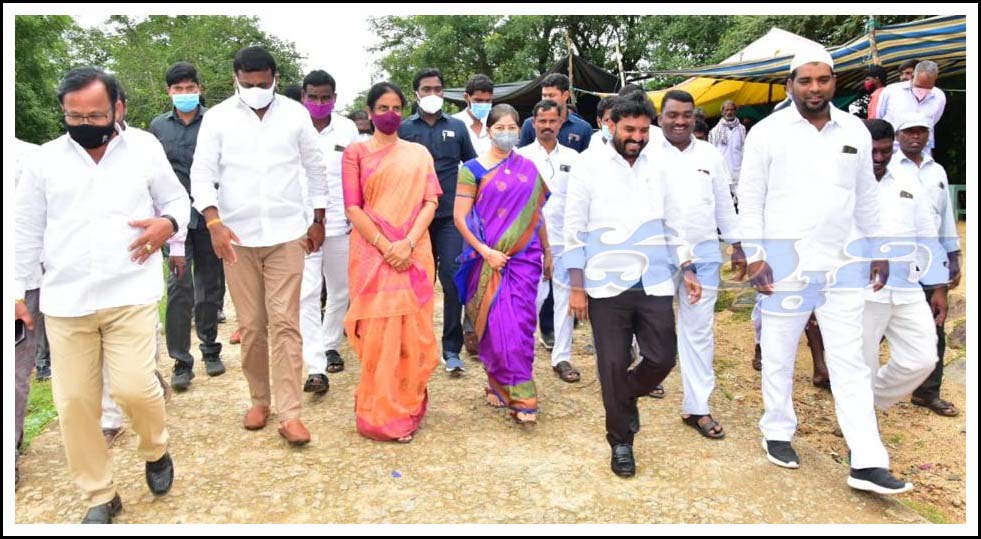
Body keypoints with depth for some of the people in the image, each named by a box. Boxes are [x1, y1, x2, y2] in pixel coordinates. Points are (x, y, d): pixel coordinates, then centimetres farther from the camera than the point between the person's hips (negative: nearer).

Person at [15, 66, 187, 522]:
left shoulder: (146, 149, 3)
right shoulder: (45, 159, 6)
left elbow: (177, 199, 13)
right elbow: (27, 231, 12)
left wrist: (168, 223, -10)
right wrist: (17, 291, 13)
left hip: (130, 293, -2)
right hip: (64, 300, 2)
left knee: (134, 388, -12)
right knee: (73, 402, 3)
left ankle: (155, 450, 22)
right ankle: (99, 496, 22)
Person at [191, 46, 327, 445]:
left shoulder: (295, 113, 3)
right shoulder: (217, 117, 1)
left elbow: (316, 168, 11)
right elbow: (202, 173, -1)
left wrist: (318, 221, 12)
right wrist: (214, 222, -16)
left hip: (287, 234, -1)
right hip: (238, 236, 1)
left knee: (284, 323, -5)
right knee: (251, 325, 7)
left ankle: (289, 413, -2)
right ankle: (259, 399, 24)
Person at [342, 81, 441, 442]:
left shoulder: (419, 153, 14)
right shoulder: (356, 152, 7)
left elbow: (431, 201, 4)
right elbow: (353, 207, -2)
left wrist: (408, 243, -12)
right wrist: (386, 247, -13)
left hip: (414, 254, 2)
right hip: (372, 254, -2)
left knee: (412, 332, 3)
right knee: (377, 334, -3)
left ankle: (407, 409, 17)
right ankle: (380, 415, 8)